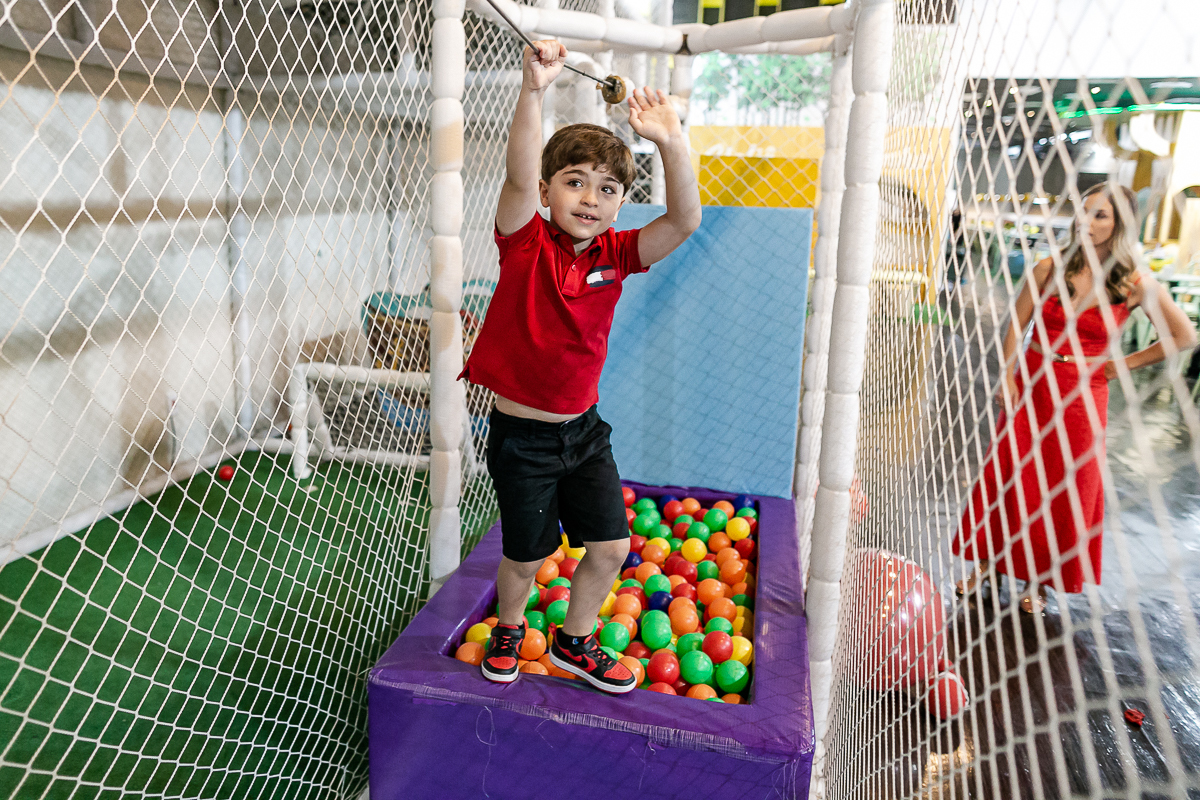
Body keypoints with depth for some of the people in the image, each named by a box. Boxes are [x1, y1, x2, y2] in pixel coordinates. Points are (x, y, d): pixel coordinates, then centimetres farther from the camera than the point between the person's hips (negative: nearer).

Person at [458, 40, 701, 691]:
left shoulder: (614, 254, -3)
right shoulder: (526, 242, -13)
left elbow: (684, 222, -17)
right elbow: (519, 177, -32)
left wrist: (672, 144, -31)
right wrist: (533, 92, -45)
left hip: (583, 428, 4)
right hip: (522, 435, -4)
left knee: (611, 548, 10)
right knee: (525, 559, 11)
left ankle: (575, 641, 37)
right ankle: (509, 628, 45)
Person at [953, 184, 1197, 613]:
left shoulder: (1137, 284, -6)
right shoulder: (1050, 270, -3)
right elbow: (1016, 326, 4)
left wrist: (1125, 364, 2)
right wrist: (1008, 376, -5)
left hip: (1083, 397, -1)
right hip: (1030, 388, 1)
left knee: (1066, 492, 9)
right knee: (1005, 478, 5)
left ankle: (1039, 581, 27)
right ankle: (987, 562, 24)